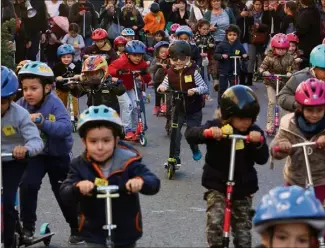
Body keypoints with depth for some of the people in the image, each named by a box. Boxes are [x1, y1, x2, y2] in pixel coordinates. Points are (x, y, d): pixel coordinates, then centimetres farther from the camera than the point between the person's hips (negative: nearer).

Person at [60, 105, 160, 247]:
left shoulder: (128, 162, -13)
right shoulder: (80, 166, -9)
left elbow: (154, 184, -20)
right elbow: (65, 195, -18)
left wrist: (140, 181, -45)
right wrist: (77, 187, -42)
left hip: (126, 233, 1)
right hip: (95, 233, 0)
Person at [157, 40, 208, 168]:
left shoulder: (193, 72, -15)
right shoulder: (170, 73, -5)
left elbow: (205, 88, -17)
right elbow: (164, 85, 1)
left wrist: (195, 90, -36)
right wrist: (161, 87, -22)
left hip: (193, 110, -2)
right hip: (177, 109, 2)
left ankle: (195, 151, 39)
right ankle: (175, 159, -4)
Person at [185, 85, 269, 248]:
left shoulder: (254, 132, -3)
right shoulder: (216, 126, -10)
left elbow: (262, 159, -7)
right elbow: (190, 135, -20)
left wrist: (258, 143, -26)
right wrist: (207, 132, -40)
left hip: (243, 188, 2)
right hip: (217, 185, -2)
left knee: (243, 234, 9)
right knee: (215, 222, -24)